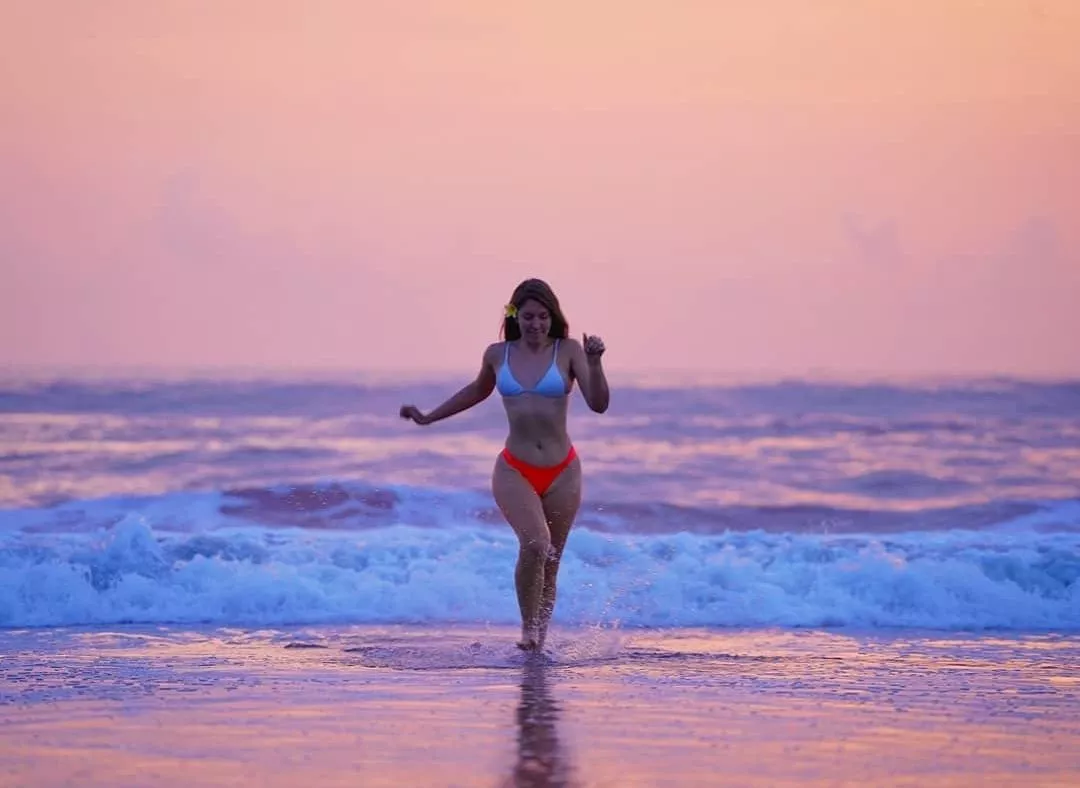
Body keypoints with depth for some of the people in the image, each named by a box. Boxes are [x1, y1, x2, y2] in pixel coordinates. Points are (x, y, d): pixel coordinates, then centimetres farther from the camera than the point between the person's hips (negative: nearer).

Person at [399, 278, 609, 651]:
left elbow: (598, 404, -10)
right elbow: (478, 390, 25)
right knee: (534, 544, -26)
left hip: (562, 474, 0)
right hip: (514, 472, 0)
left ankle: (539, 642, 21)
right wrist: (428, 417, 30)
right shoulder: (497, 354, 4)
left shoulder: (568, 351, -3)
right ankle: (528, 630, -12)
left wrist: (594, 363, -25)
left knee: (549, 564, 8)